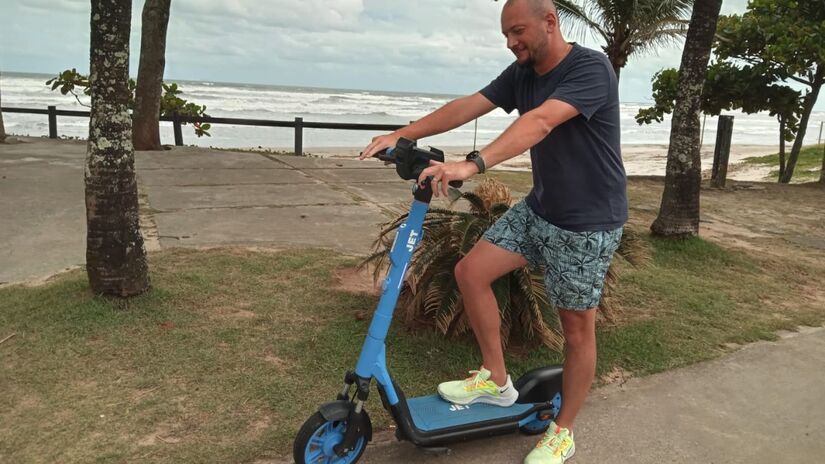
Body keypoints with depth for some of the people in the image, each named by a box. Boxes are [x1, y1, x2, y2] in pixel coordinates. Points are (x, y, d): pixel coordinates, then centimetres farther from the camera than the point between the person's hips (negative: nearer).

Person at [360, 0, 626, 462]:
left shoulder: (591, 67, -20)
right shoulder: (521, 73, 4)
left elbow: (539, 122, -36)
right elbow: (467, 107, -4)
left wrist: (473, 165, -47)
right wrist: (401, 134, -14)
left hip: (589, 222, -7)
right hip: (539, 207, 7)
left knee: (577, 327, 2)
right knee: (471, 272, 0)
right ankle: (496, 380, 17)